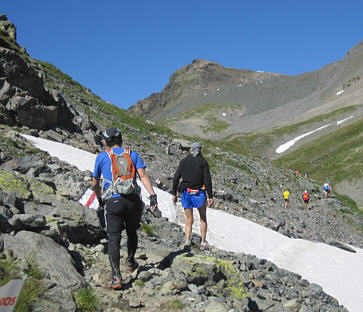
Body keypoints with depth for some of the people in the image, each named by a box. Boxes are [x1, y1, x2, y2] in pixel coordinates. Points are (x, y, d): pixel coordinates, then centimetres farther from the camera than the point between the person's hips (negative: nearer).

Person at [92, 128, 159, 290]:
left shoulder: (102, 157, 8)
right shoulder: (132, 154, 10)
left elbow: (95, 183, 16)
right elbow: (143, 175, -4)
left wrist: (99, 198, 34)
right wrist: (153, 195, -7)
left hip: (113, 202, -2)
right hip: (133, 200, 2)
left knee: (114, 239, -2)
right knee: (132, 232, 24)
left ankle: (116, 277, -13)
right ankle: (130, 262, 42)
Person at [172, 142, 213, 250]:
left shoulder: (184, 161, 4)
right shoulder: (203, 161, -3)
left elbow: (176, 178, 1)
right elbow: (207, 180, -9)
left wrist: (174, 194, 6)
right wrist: (210, 196, -8)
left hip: (186, 193, 2)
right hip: (199, 193, -2)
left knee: (189, 219, 12)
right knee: (203, 218, 16)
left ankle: (187, 240, -6)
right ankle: (203, 242, 13)